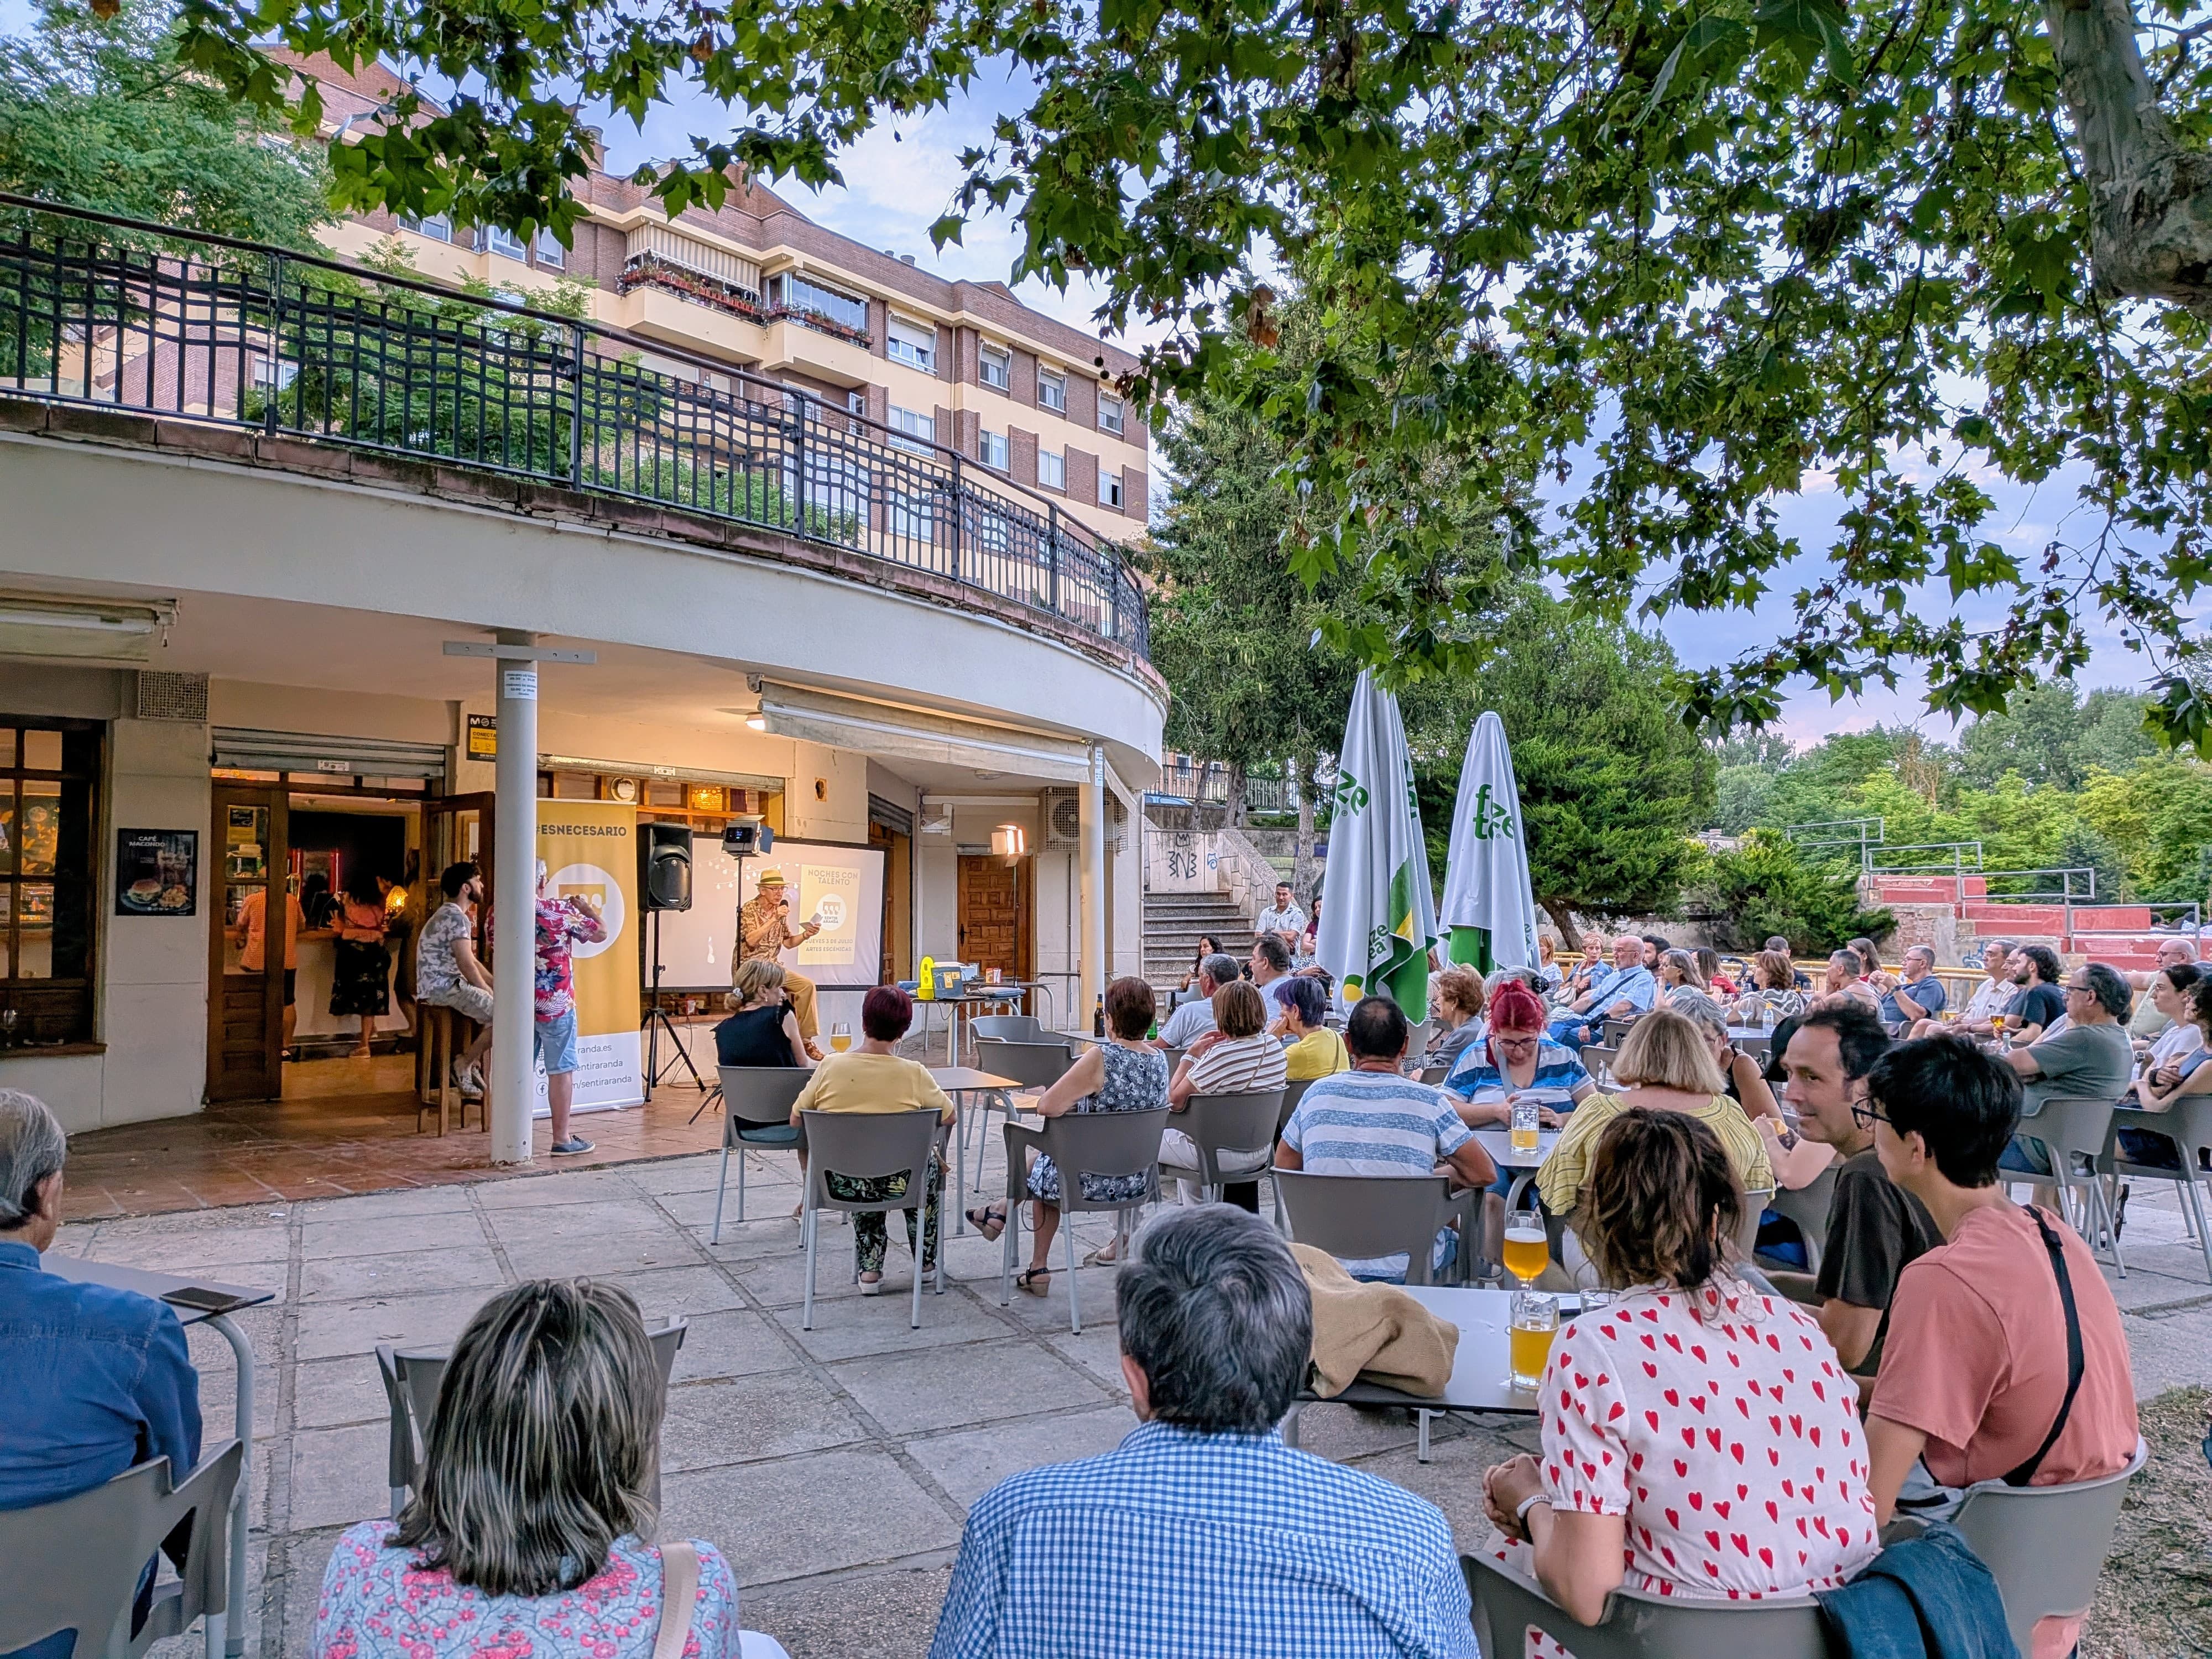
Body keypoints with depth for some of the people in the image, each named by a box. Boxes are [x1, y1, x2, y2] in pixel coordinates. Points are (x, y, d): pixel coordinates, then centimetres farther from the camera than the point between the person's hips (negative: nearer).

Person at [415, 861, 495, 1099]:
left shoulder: (450, 914, 19)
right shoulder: (457, 917, -15)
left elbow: (471, 961, 20)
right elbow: (467, 965, -20)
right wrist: (489, 991, -8)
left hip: (442, 986, 11)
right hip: (443, 988, -11)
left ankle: (472, 1068, 15)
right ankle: (465, 1063, -4)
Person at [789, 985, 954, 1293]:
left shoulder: (830, 1066, -12)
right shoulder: (914, 1074, -16)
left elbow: (795, 1121, -2)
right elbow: (950, 1116, -2)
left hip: (839, 1184, 2)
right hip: (896, 1185, -2)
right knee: (931, 1160, 32)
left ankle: (869, 1268, 29)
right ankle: (926, 1260, 40)